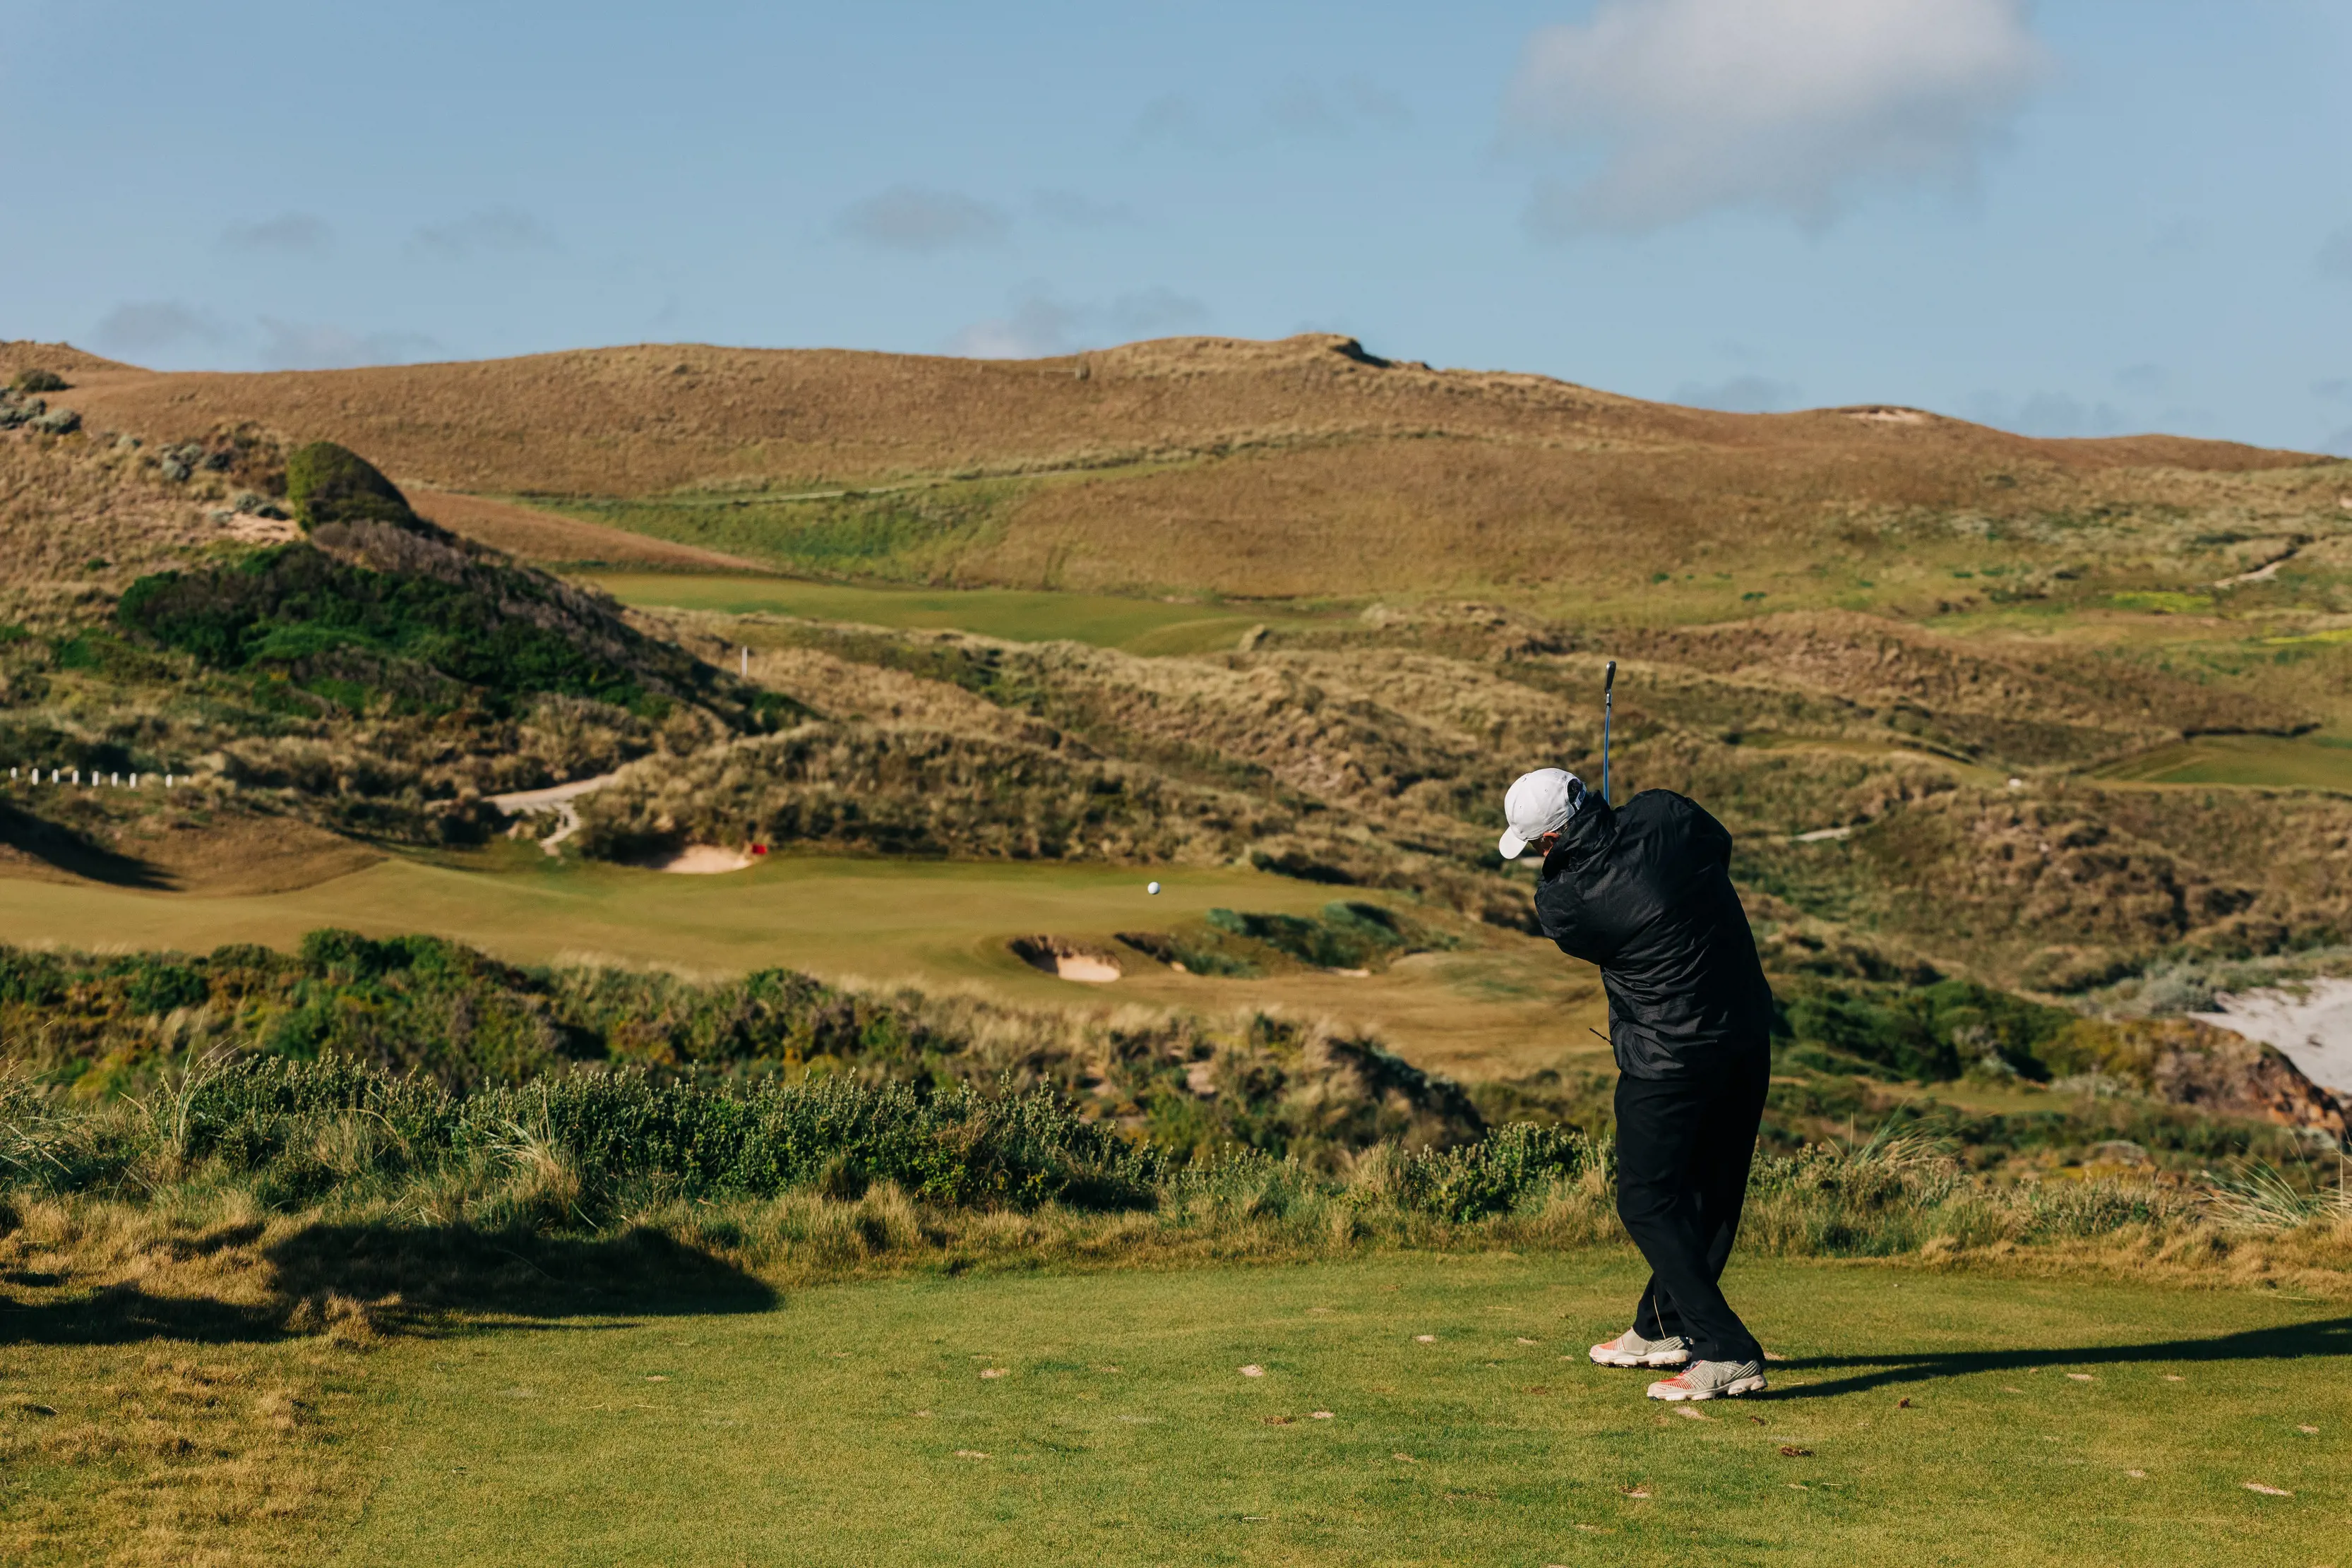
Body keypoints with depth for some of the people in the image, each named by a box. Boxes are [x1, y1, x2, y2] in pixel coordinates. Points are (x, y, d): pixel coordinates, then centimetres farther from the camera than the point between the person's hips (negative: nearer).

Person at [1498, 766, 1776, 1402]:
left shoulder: (1563, 902, -21)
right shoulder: (1664, 813, -8)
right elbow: (1720, 846, 15)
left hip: (1670, 1058, -7)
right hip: (1748, 1036, 7)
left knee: (1647, 1202, 2)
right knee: (1709, 1192, 16)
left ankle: (1727, 1353, -6)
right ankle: (1662, 1327, 32)